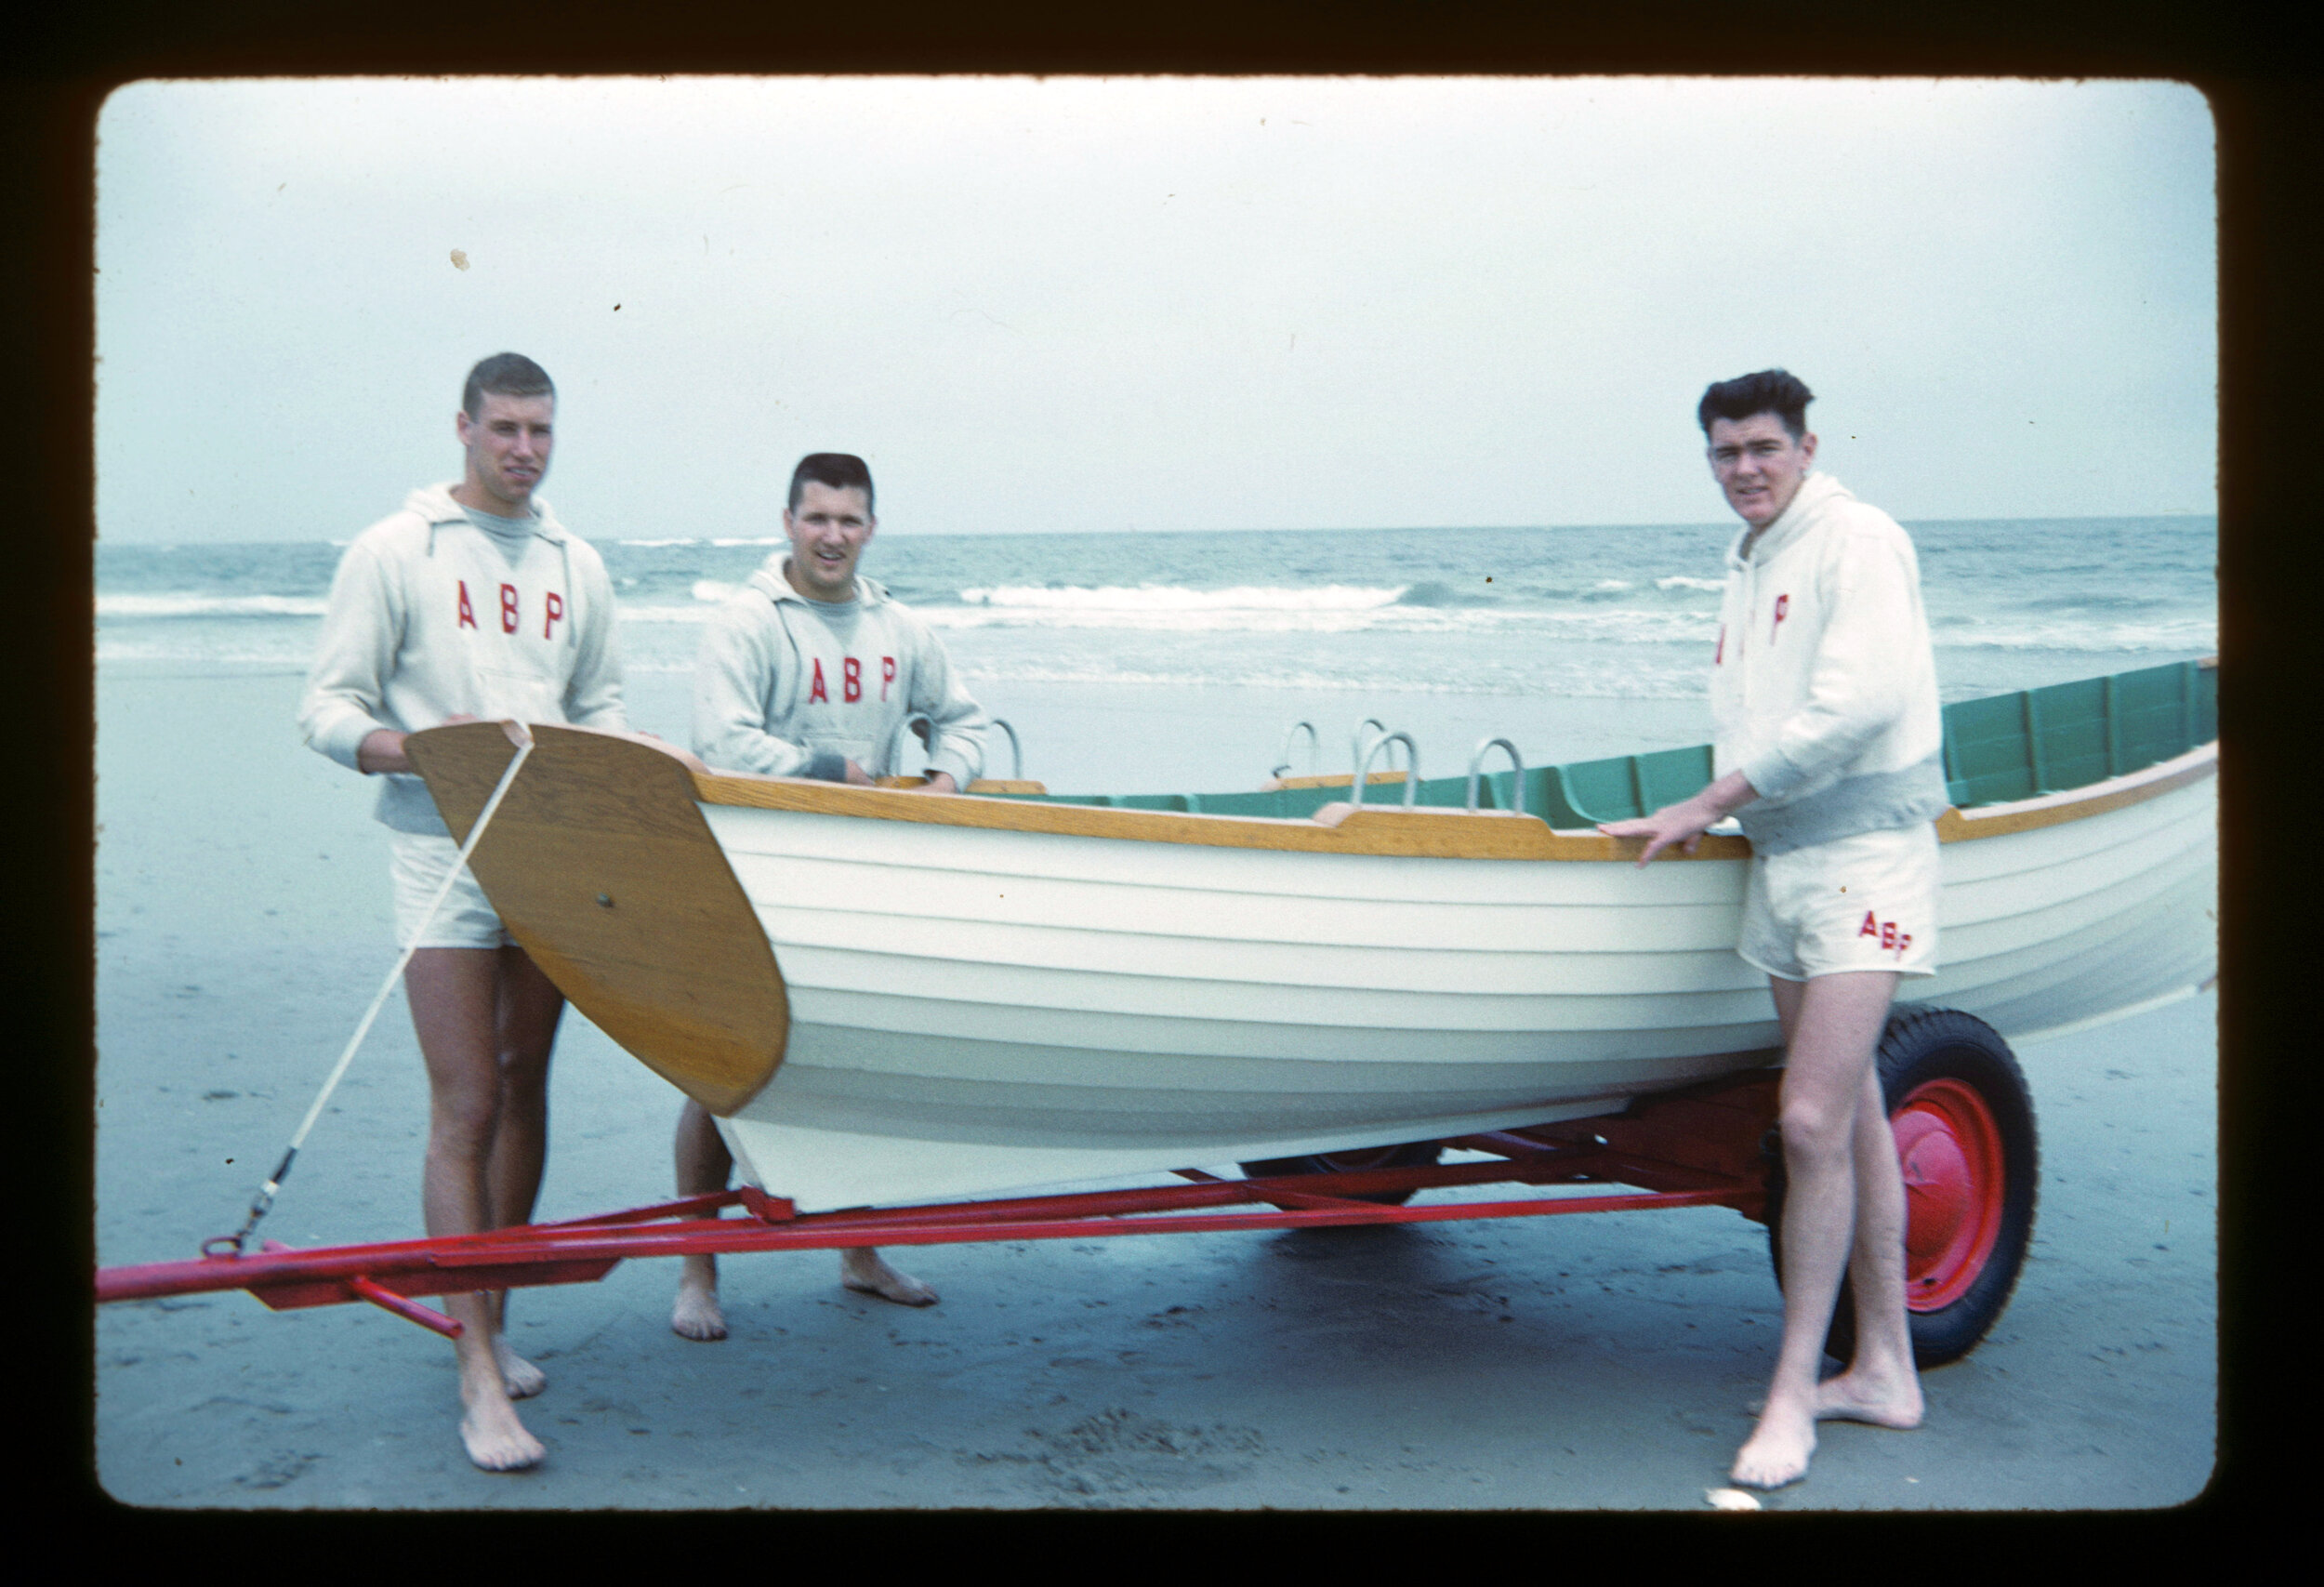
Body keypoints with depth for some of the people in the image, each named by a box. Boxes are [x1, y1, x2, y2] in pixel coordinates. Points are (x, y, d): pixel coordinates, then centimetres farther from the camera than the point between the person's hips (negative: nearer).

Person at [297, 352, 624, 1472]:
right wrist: (408, 749, -21)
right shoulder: (392, 552, 0)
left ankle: (494, 1321, 23)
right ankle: (478, 1377, -5)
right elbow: (326, 707, -3)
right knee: (465, 1107, -8)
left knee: (522, 1089, 10)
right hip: (444, 855, -4)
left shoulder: (577, 567, 14)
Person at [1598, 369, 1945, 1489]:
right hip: (1779, 859, 9)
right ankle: (1884, 1371, 21)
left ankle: (1792, 1395, -2)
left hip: (1863, 855, -9)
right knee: (1848, 1115, 12)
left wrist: (1710, 801, -16)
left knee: (1813, 1122, -13)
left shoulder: (1858, 542, -11)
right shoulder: (1747, 566, 16)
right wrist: (1716, 811, 3)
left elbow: (1858, 706, -21)